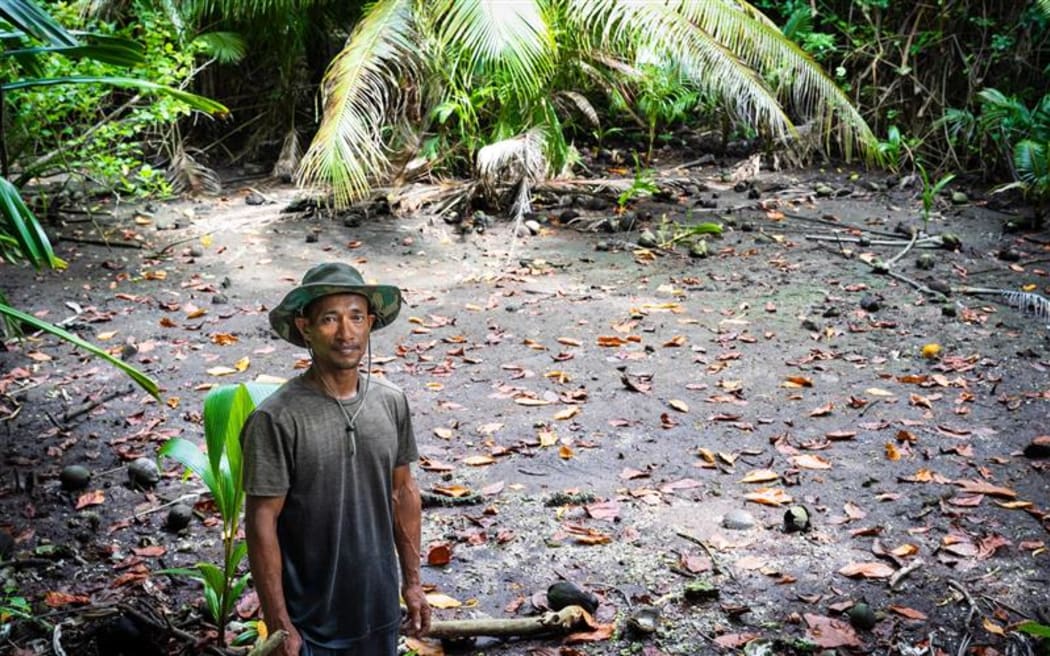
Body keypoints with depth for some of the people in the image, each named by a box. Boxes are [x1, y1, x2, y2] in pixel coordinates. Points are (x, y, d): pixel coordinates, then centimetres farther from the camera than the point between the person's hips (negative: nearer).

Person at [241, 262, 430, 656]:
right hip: (310, 622, -5)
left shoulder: (392, 403, -2)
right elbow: (261, 523, -16)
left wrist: (412, 581, 11)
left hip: (379, 610, 5)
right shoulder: (276, 419, -19)